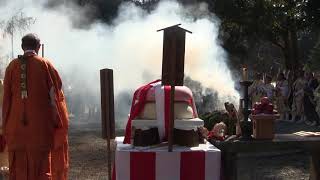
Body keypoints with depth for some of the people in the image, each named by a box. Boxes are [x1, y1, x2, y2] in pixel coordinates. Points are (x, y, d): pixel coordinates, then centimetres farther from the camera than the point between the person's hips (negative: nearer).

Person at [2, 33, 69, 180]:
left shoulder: (12, 66, 3)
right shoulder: (45, 65, -2)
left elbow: (6, 97, 5)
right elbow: (55, 94, -1)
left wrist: (5, 125, 11)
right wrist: (58, 123, 8)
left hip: (16, 125, 2)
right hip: (40, 124, -2)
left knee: (18, 166, 9)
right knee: (40, 166, 3)